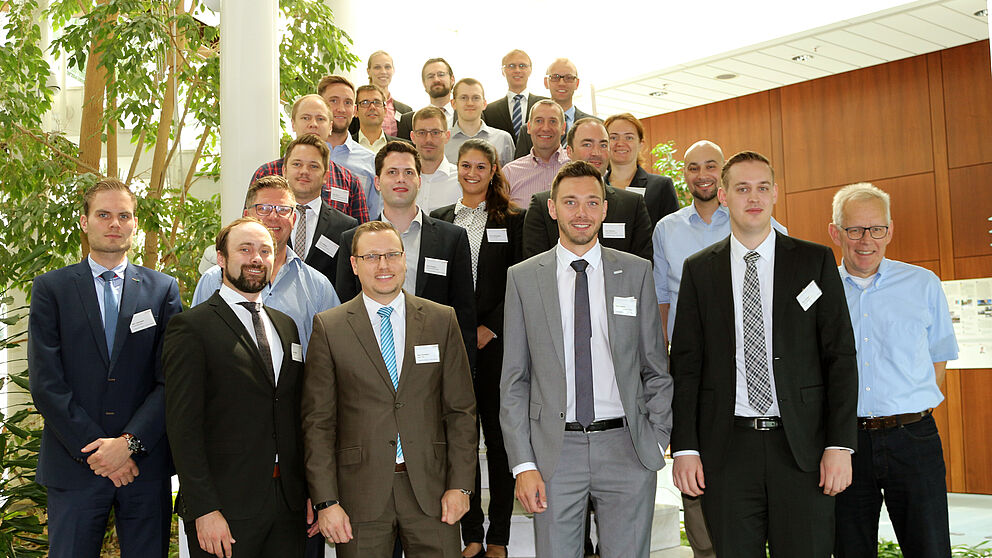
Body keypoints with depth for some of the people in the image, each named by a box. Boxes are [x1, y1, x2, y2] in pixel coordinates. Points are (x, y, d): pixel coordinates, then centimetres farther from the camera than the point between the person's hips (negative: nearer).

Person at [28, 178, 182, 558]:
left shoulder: (163, 290, 7)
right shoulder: (50, 288, 4)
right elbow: (46, 383, -4)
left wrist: (130, 442, -11)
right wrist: (92, 449, -11)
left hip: (146, 463, 1)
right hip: (73, 466, -1)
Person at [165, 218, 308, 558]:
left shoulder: (286, 325, 14)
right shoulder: (191, 327, -6)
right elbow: (183, 426, -11)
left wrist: (310, 492, 9)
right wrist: (204, 509, -16)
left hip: (289, 504, 6)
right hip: (225, 507, -5)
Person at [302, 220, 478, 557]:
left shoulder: (442, 320, 5)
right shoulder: (329, 327, 1)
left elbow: (461, 410, 6)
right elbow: (318, 421, 0)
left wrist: (460, 485, -1)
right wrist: (325, 501, -6)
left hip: (430, 488, 1)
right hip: (360, 494, -1)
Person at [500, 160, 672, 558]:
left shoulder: (637, 272, 5)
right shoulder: (523, 278, 4)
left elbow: (656, 368, 9)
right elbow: (513, 381, 3)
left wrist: (657, 440, 1)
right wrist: (523, 463, -3)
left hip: (627, 449, 1)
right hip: (554, 449, 0)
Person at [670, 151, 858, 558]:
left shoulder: (816, 261, 5)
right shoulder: (699, 270, 7)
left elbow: (841, 355, 2)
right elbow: (685, 363, 5)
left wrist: (840, 445, -6)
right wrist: (685, 448, -3)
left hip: (803, 447, 0)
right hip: (726, 447, 1)